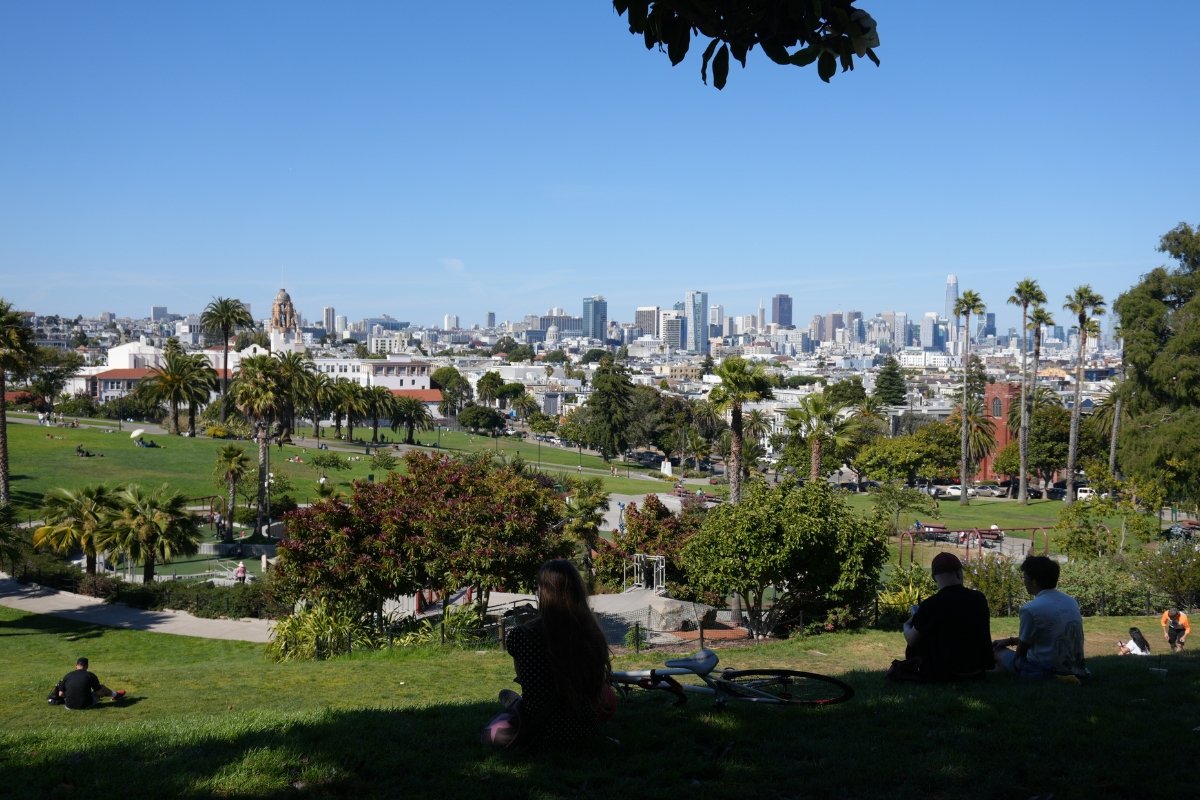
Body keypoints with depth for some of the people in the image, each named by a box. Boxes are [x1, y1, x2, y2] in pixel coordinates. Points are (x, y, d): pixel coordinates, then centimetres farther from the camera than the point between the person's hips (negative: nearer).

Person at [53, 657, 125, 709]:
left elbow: (61, 694, -2)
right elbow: (99, 691, -3)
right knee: (101, 687, 19)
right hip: (85, 705, -2)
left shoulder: (67, 676, -3)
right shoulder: (90, 675, -8)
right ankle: (115, 695, 45)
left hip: (69, 705, 2)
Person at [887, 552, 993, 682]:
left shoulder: (931, 605, -16)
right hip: (978, 670, 5)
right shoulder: (979, 598, -3)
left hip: (946, 673, -5)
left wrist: (906, 626, 22)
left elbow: (911, 640, -2)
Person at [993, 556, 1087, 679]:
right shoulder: (1072, 602, 6)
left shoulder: (1030, 609, -17)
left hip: (1045, 672, -8)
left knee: (998, 652, 10)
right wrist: (1011, 640, 24)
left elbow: (1022, 650, -4)